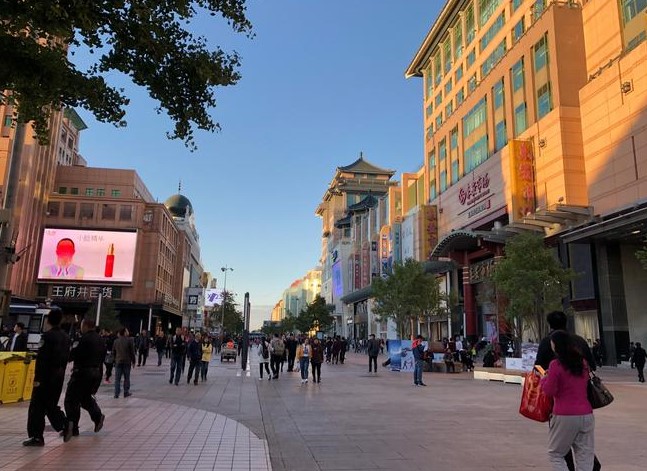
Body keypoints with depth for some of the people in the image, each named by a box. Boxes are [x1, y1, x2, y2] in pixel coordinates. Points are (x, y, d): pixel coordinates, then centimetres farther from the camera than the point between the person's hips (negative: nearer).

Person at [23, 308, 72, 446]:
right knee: (50, 404, 17)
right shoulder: (65, 337, 9)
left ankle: (36, 436, 5)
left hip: (47, 376, -8)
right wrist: (60, 372, 18)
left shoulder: (48, 336, -15)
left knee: (37, 406, 2)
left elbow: (42, 358, -18)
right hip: (59, 376, 8)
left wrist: (37, 378, -17)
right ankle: (65, 424, 5)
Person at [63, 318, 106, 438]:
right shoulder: (100, 340, 11)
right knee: (85, 397, 24)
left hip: (83, 372, -9)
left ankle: (72, 428, 5)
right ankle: (97, 416, 12)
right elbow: (102, 357, 15)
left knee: (71, 400, 1)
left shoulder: (85, 339, -17)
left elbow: (75, 354, -17)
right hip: (96, 371, 9)